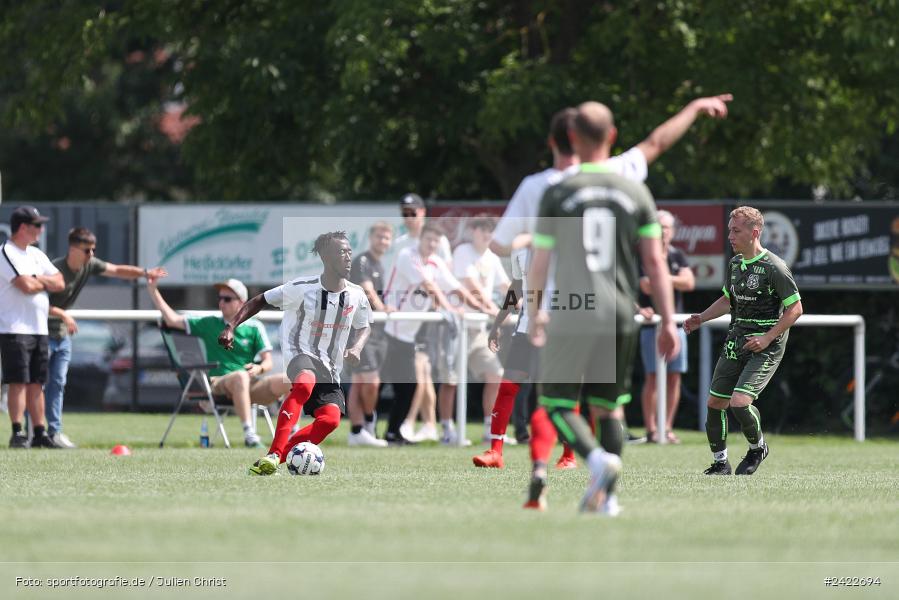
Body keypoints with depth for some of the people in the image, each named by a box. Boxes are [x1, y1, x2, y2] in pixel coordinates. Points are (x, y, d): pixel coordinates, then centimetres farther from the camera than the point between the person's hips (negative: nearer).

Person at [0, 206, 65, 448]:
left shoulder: (36, 254, 17)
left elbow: (59, 283, 10)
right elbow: (26, 286, -20)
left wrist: (37, 279, -7)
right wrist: (46, 283, 0)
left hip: (40, 329, 8)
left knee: (36, 383, 8)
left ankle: (40, 434, 10)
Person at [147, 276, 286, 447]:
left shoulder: (254, 327, 14)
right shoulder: (209, 324, 15)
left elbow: (268, 362, 8)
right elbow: (172, 320, 13)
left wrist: (259, 368, -16)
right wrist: (153, 290, 7)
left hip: (251, 384, 2)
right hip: (219, 384, -2)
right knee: (241, 376, -40)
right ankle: (249, 433, -45)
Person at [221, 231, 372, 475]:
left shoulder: (357, 295, 2)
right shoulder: (303, 288, -9)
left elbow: (364, 327, 22)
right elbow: (259, 302, 1)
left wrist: (356, 349, 1)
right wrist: (231, 327, -9)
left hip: (328, 368, 5)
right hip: (299, 355, -5)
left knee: (331, 418, -22)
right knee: (305, 382, -40)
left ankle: (282, 453, -7)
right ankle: (273, 453, -41)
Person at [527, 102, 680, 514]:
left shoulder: (557, 194, -2)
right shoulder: (635, 193, 4)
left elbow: (539, 264, 2)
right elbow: (655, 263, 3)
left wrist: (534, 313, 18)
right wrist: (667, 322, 7)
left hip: (570, 314, -3)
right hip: (620, 315, 3)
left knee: (557, 404, 5)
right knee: (609, 405, 15)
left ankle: (598, 459, -21)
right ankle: (608, 496, 10)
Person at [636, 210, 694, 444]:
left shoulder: (678, 256, 11)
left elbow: (689, 283, -3)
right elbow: (648, 286, -14)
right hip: (652, 323, -4)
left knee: (674, 377, 2)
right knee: (653, 377, -7)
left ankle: (667, 427, 7)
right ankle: (651, 429, -4)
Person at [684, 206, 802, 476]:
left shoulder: (774, 268, -15)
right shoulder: (734, 263, 8)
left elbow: (795, 309, -13)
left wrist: (767, 338, -18)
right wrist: (701, 318, 9)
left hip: (765, 348, -8)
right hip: (735, 342, 8)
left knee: (740, 402, -20)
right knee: (715, 403, 6)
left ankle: (757, 447, 8)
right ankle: (720, 462, 23)